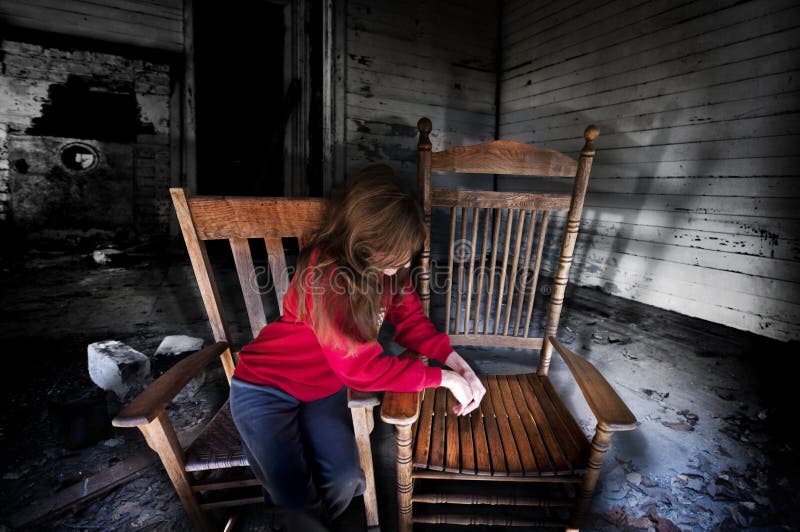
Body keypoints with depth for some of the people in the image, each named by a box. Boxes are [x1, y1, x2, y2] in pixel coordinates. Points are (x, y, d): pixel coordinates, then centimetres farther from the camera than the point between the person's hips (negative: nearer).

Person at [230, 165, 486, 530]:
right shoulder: (326, 276, -32)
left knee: (345, 483, -12)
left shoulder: (386, 263, -11)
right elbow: (363, 368, -29)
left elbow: (411, 321, -2)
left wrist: (457, 362, -17)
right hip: (265, 386, -5)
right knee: (296, 499, -15)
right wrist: (443, 378, -23)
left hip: (324, 385, 5)